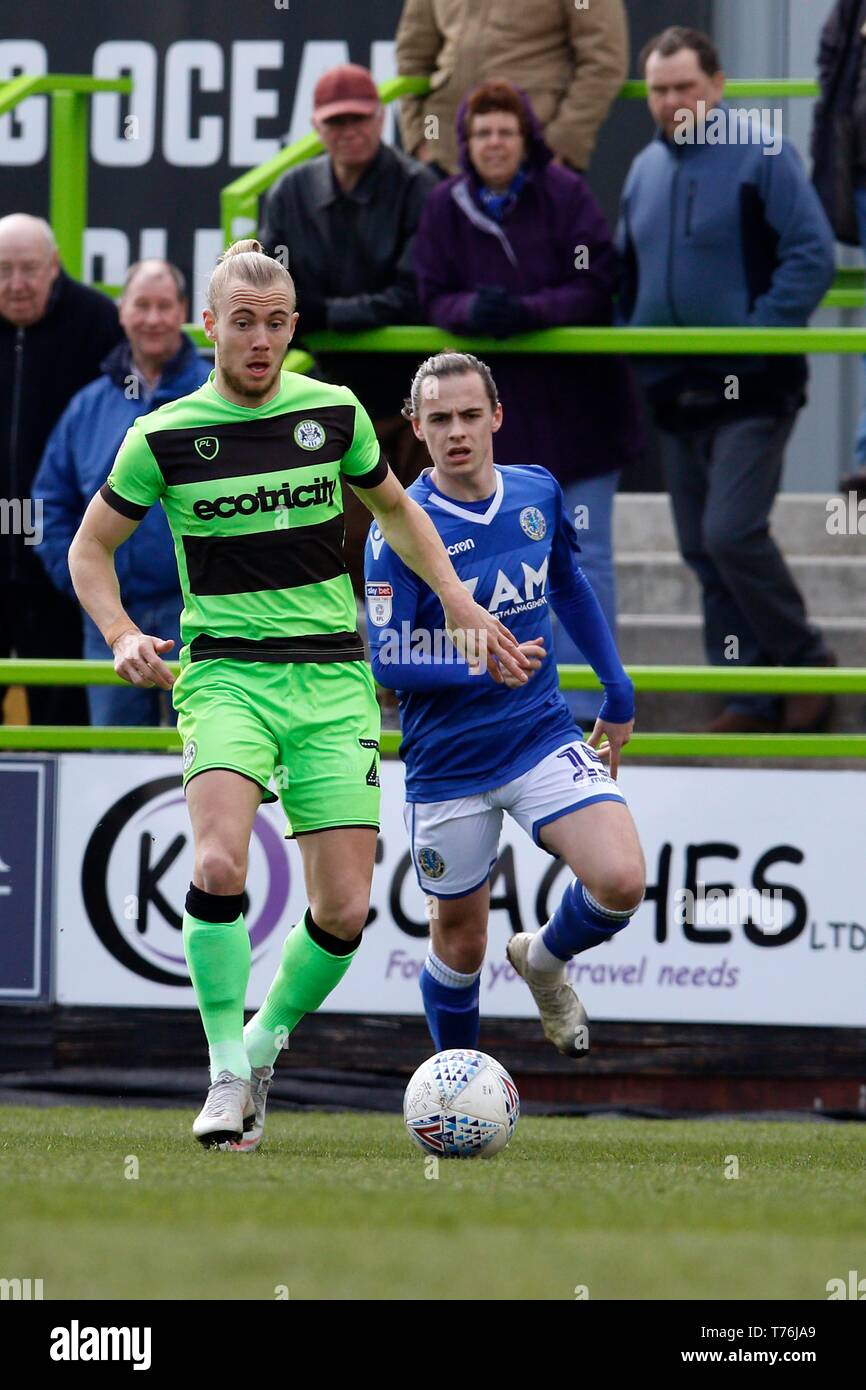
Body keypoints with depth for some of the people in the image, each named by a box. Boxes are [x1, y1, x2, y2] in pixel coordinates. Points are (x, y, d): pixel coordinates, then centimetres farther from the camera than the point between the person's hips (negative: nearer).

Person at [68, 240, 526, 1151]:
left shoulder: (334, 413, 6)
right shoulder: (165, 438, -1)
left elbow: (394, 510, 24)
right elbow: (90, 547, 11)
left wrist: (459, 604, 15)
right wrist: (122, 636, -6)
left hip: (331, 677, 2)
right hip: (223, 672, -2)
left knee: (344, 911, -6)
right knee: (220, 866, -27)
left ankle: (263, 1043, 21)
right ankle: (227, 1074, -14)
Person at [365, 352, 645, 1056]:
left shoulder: (537, 492, 1)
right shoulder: (401, 529, -13)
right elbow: (388, 659, -14)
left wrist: (618, 694, 21)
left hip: (542, 738, 3)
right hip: (448, 764, -3)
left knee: (621, 881, -19)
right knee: (460, 940, 6)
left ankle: (543, 960, 14)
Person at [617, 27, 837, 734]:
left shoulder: (763, 156, -8)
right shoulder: (645, 171, 13)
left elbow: (812, 257, -11)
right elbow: (625, 275, 24)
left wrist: (757, 332, -18)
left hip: (751, 389, -7)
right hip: (676, 392, 7)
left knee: (732, 532, -17)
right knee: (703, 549, 7)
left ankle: (804, 661, 0)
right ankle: (751, 696, 14)